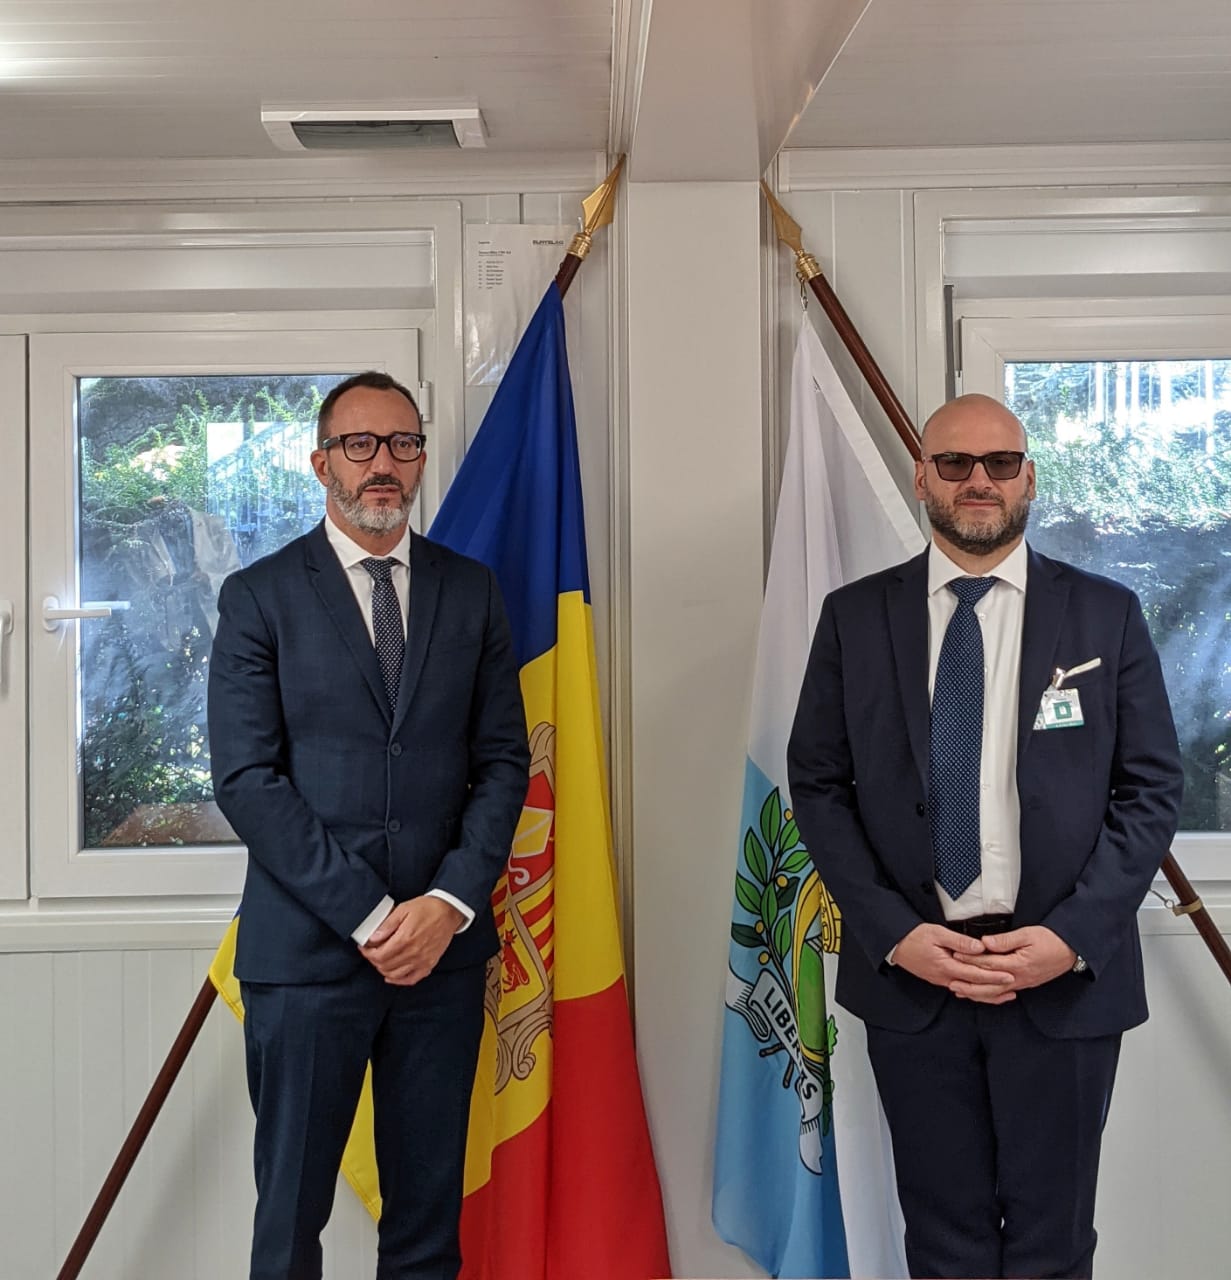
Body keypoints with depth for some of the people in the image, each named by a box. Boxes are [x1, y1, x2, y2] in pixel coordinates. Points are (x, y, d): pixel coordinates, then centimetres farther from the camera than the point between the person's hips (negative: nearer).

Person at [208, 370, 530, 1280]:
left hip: (443, 942, 3)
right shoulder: (260, 596, 1)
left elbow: (503, 761, 6)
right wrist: (366, 914, -12)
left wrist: (450, 904, -8)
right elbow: (246, 777, -6)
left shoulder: (473, 593, 9)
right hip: (307, 945, -2)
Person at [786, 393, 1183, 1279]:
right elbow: (817, 784, 1)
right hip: (907, 973, 1)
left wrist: (1073, 935, -11)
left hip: (1068, 975, 0)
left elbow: (1153, 789, 0)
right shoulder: (854, 617, 2)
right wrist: (894, 933, -9)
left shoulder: (1106, 615, 1)